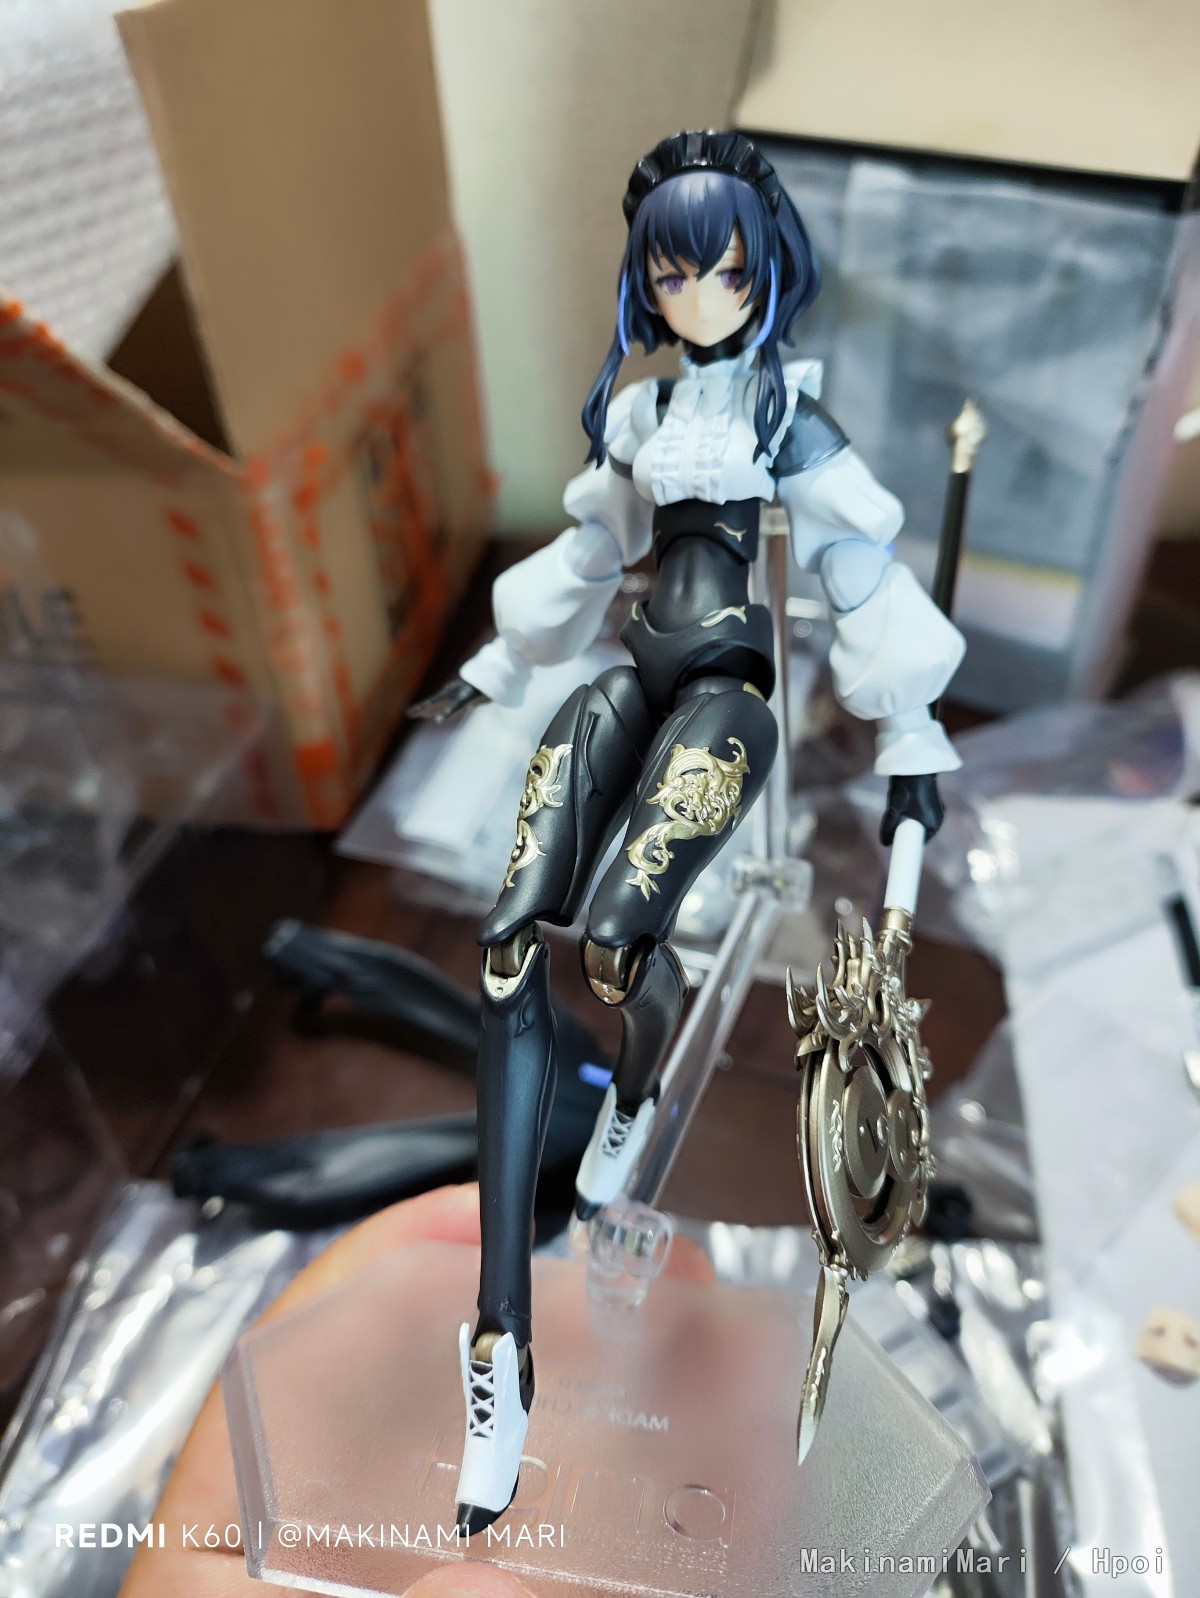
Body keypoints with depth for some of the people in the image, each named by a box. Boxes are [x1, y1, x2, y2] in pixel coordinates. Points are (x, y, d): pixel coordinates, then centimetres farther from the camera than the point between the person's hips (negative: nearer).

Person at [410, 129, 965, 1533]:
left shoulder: (790, 407, 5)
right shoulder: (642, 412, 19)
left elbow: (865, 573, 5)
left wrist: (910, 741, 3)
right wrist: (490, 671, 32)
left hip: (730, 692, -4)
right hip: (634, 684, 5)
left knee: (617, 936, -29)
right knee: (509, 945, -16)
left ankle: (635, 1096, 13)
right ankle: (501, 1346, -12)